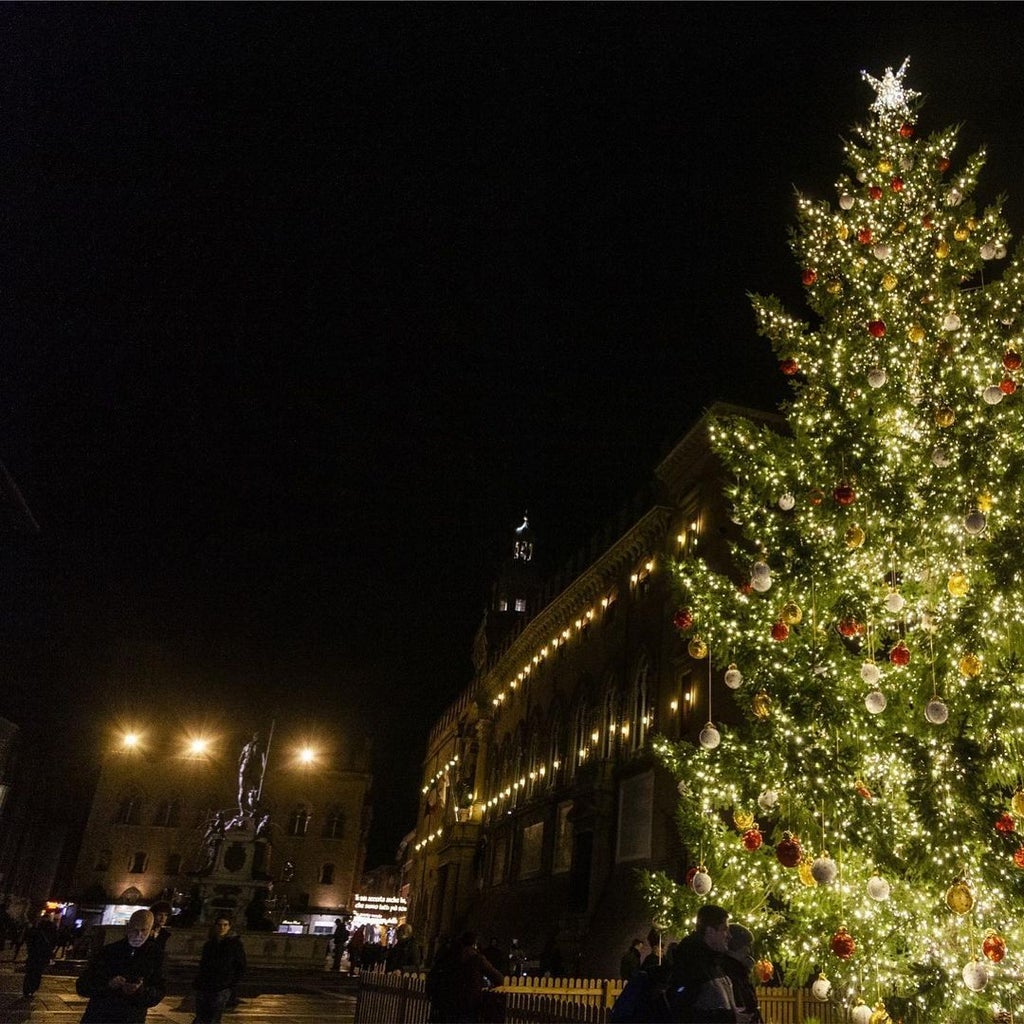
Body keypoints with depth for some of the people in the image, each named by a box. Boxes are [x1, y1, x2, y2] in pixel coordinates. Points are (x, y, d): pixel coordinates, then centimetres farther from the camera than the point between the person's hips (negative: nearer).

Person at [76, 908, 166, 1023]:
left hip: (132, 1019, 0)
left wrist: (140, 991, -22)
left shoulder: (154, 956, 1)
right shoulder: (108, 951, 0)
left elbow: (158, 994, 0)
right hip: (97, 1018, 0)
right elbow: (81, 986, -2)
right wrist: (107, 984, -21)